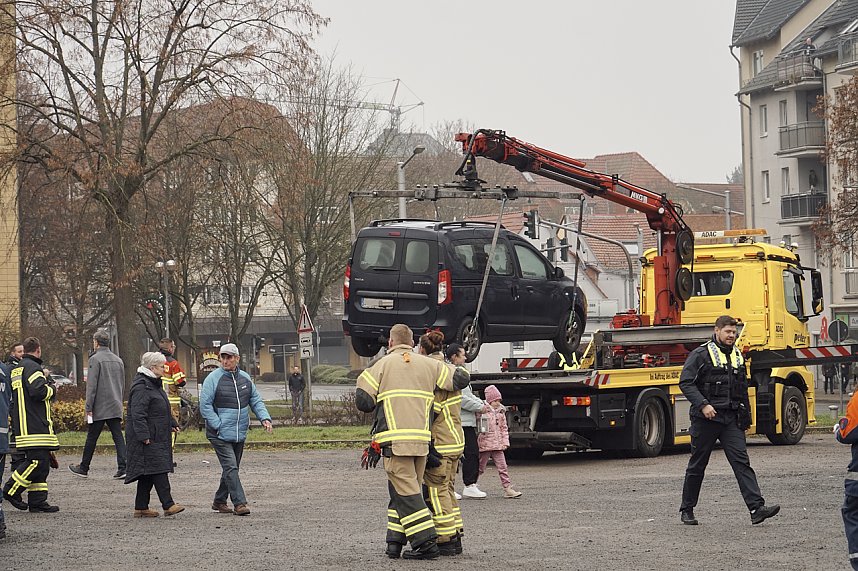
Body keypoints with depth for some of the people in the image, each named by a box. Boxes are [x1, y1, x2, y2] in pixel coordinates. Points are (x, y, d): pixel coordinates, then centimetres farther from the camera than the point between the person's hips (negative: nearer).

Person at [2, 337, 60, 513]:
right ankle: (11, 490, -7)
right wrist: (51, 389, -3)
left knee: (42, 462, 8)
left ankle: (37, 501, 6)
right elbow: (38, 391, -23)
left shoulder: (17, 369, 21)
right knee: (37, 461, -12)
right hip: (34, 426, -10)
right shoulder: (32, 367, -10)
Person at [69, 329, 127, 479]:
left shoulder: (95, 359, -9)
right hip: (115, 407, 6)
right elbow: (122, 385, 19)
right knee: (118, 437, 1)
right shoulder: (118, 360, 12)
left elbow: (92, 385, -13)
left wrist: (88, 407, -12)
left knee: (91, 438, 5)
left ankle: (84, 468, 16)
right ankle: (123, 468, -11)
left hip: (100, 407, -6)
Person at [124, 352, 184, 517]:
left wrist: (172, 424, 28)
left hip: (157, 436, 11)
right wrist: (144, 435, -26)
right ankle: (168, 505, -17)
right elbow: (137, 414, -22)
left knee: (148, 473, 10)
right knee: (158, 468, -13)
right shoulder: (141, 387, -16)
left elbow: (163, 409, 31)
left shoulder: (154, 384, 18)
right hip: (148, 438, -11)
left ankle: (141, 507, 13)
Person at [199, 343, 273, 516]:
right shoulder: (213, 378, -8)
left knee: (232, 468, 14)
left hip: (240, 434, 6)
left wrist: (265, 418, -3)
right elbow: (205, 405, -10)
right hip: (220, 435, -6)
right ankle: (239, 503, -17)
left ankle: (219, 501, 27)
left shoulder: (245, 378, 9)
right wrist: (219, 425, -16)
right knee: (230, 468, -14)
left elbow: (256, 401, 14)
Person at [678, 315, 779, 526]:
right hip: (706, 419, -4)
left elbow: (743, 388, 23)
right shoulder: (701, 355, -5)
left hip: (731, 419, 4)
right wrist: (703, 404, -23)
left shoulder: (738, 356, 15)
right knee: (697, 465, 6)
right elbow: (685, 383, -12)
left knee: (741, 461, -8)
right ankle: (687, 510, 18)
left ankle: (757, 508, -18)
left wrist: (745, 417, 21)